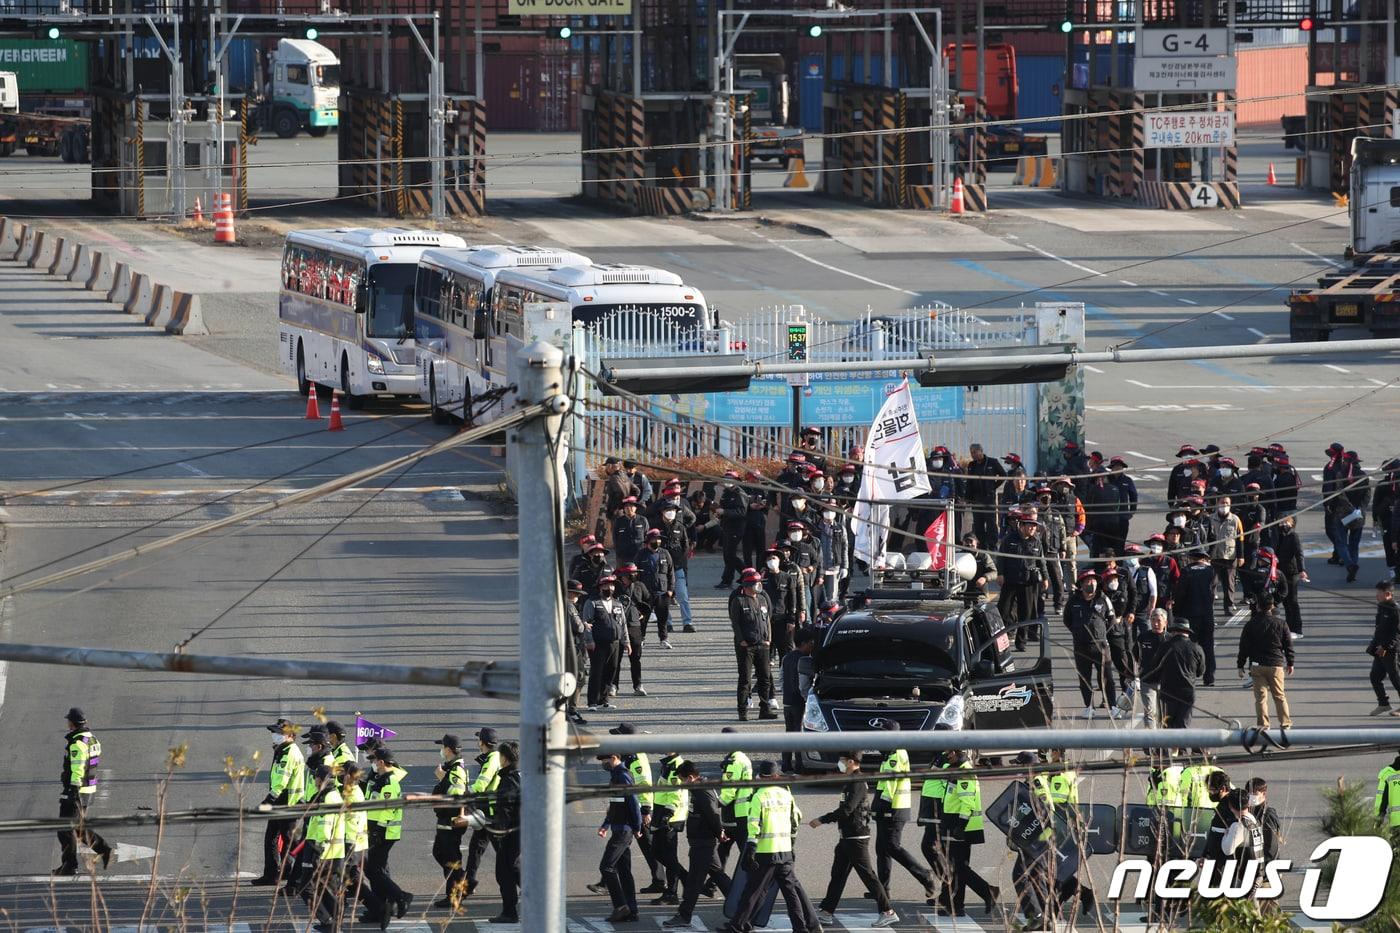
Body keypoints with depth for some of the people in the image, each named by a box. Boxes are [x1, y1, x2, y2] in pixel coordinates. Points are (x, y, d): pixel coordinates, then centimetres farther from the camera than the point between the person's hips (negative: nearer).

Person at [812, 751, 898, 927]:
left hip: (856, 838, -10)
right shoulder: (850, 782, 14)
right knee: (838, 874, 13)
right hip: (848, 838, 10)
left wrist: (822, 820, -19)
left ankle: (888, 912, -5)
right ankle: (827, 912, 18)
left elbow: (846, 810, -25)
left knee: (867, 875, -7)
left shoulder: (858, 784, -17)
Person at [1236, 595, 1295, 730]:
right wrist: (1290, 663, 17)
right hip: (1276, 665, 1)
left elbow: (1244, 647, 0)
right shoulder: (1280, 624, 0)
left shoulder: (1250, 625, -3)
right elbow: (1288, 645, 6)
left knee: (1260, 696, 3)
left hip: (1257, 665, -1)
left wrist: (1240, 665, 8)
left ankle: (1263, 724, -1)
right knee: (1279, 695, 11)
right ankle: (1285, 722, 14)